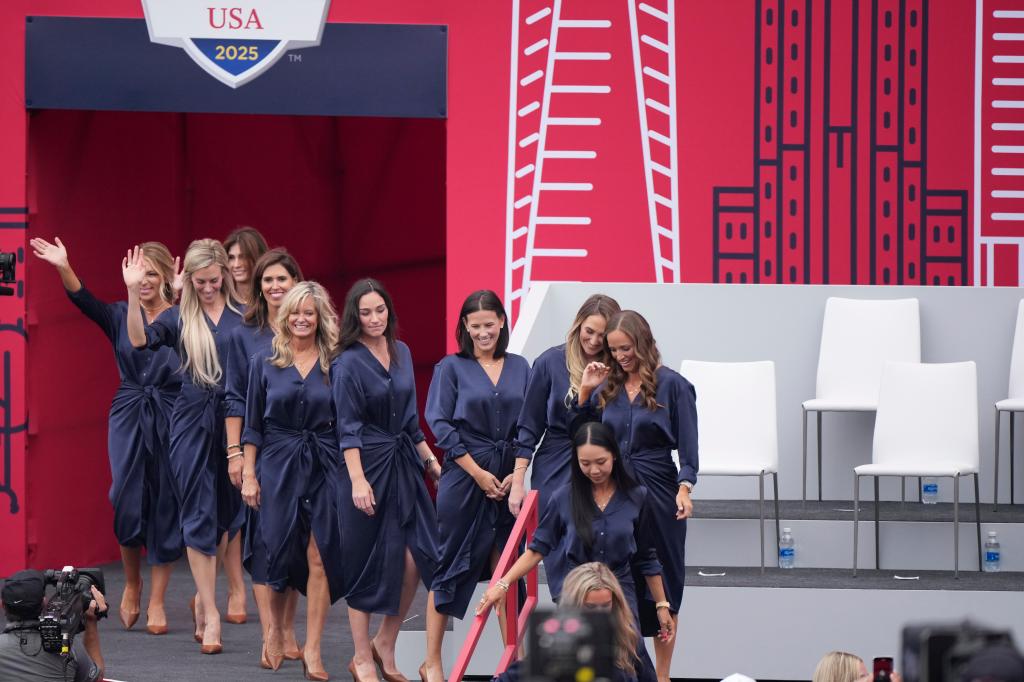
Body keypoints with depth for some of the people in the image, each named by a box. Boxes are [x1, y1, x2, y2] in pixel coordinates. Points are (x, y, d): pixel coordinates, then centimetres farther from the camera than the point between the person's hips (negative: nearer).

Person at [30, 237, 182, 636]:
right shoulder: (121, 315, 3)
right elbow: (85, 302, -14)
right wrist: (64, 269, -32)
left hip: (169, 421, -2)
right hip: (127, 419, 2)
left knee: (165, 508, 2)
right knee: (128, 506, -3)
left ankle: (156, 602, 11)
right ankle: (132, 584, 22)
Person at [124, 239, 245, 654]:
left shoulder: (243, 316, 2)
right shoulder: (179, 318, 3)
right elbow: (140, 339, -13)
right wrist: (133, 293, -23)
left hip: (234, 419, 0)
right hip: (192, 421, 0)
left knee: (225, 512, 8)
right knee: (198, 515, -2)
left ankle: (203, 596, 27)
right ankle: (210, 615, -2)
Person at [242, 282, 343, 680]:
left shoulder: (335, 364, 2)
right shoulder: (265, 362, 3)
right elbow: (253, 425, 5)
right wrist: (248, 474, 0)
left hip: (324, 466, 0)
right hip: (277, 465, 0)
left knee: (319, 556, -5)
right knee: (278, 552, 4)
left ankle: (312, 650, -3)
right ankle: (276, 631, 27)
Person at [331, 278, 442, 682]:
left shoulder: (402, 353, 10)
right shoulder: (349, 363, -9)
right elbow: (348, 429, -13)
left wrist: (430, 459, 17)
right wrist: (358, 480, -20)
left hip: (404, 463, 6)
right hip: (368, 466, -6)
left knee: (415, 557, -3)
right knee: (367, 565, 0)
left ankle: (385, 645, 14)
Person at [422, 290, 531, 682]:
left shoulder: (519, 368, 10)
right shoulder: (452, 367, 0)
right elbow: (440, 425, -6)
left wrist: (517, 473, -5)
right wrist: (479, 473, -10)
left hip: (507, 482, 3)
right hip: (464, 477, -3)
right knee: (452, 567, -1)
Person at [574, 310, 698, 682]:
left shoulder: (672, 385, -4)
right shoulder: (608, 386, 8)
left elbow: (687, 443, -7)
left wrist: (684, 488, -20)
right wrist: (585, 391, 4)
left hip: (658, 492, -4)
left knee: (661, 585, 5)